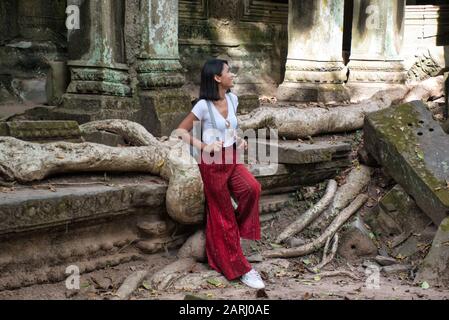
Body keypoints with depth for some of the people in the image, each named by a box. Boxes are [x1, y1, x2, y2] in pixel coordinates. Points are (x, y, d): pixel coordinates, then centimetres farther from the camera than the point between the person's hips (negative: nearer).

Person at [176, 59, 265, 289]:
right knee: (222, 215, 3)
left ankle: (238, 230, 5)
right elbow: (182, 130, -8)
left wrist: (239, 140, 1)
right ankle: (238, 269, 10)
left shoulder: (232, 99, 3)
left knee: (252, 188, -22)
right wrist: (204, 147, -16)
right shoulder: (203, 106, -16)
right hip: (212, 162, -6)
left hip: (232, 159, 6)